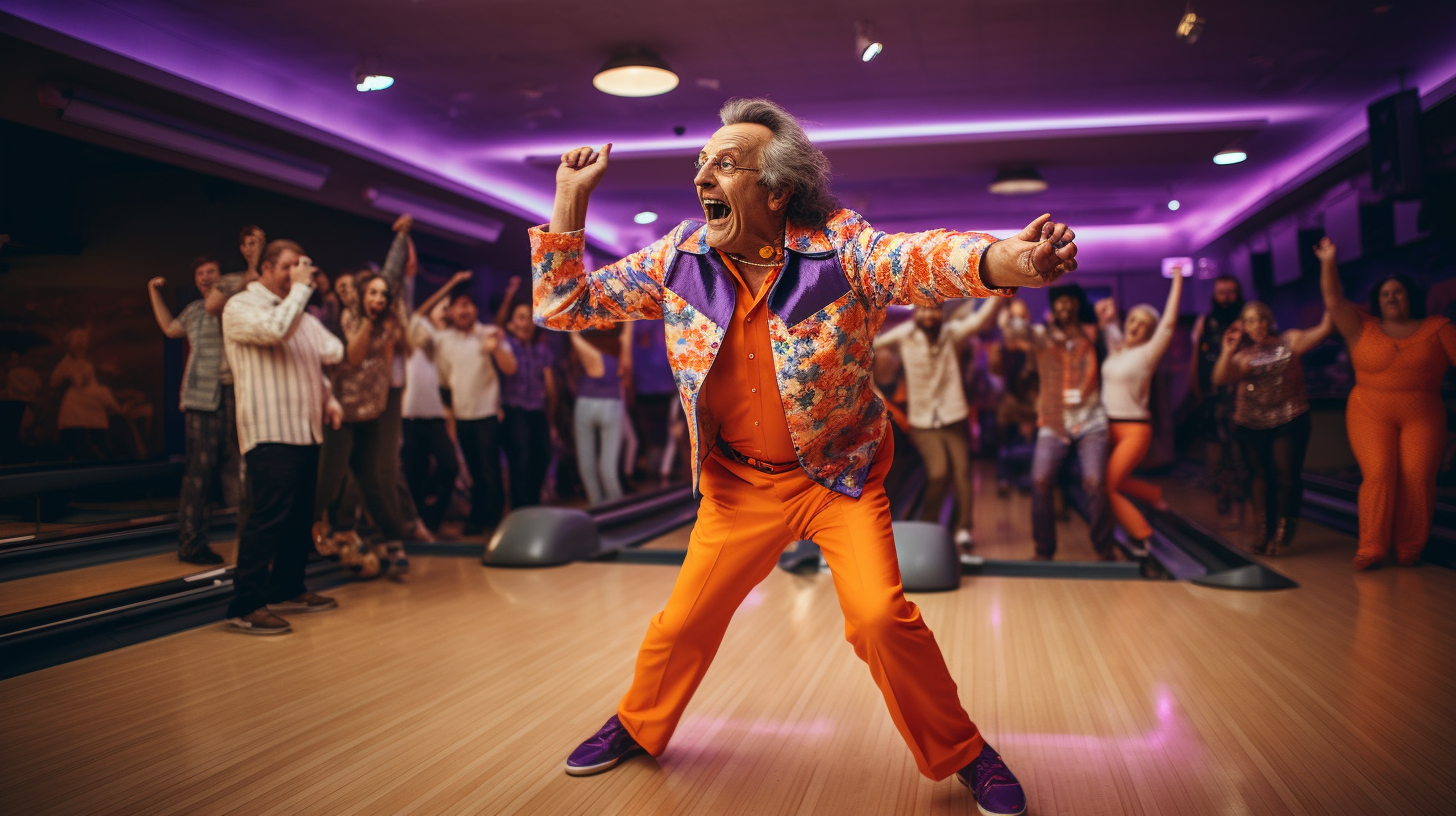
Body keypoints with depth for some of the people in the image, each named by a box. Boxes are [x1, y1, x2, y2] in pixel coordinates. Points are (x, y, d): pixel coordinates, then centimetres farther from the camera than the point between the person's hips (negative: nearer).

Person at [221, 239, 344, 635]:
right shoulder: (240, 306, -4)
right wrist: (301, 288, -13)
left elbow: (331, 353, 19)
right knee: (267, 519, -13)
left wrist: (328, 399, 3)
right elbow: (275, 329, -24)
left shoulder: (301, 313, 21)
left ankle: (287, 590, 23)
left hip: (306, 433, 8)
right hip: (269, 434, -8)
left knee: (300, 517, 12)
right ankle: (245, 606, -10)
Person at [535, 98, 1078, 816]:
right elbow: (563, 305, -1)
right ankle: (638, 724, 40)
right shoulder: (676, 258, -6)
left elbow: (919, 259, -36)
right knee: (685, 620, 9)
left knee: (880, 615, -14)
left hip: (842, 474, -2)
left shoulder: (840, 245, -16)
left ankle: (961, 752, 12)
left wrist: (1006, 261, -58)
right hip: (739, 484, 3)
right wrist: (569, 199, -12)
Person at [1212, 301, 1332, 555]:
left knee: (1285, 475, -6)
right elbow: (1220, 379, -5)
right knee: (1259, 474, 7)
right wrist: (1228, 351, -14)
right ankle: (1262, 531, 14)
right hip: (1251, 425, 3)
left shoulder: (1289, 341, 6)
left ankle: (1282, 532, 8)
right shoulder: (1243, 356, 10)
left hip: (1288, 422, -2)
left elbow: (1324, 330, -6)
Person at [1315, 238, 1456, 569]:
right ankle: (1371, 549, -8)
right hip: (1371, 416, 0)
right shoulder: (1363, 328, 8)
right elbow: (1334, 300, 1)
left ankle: (1409, 548, 0)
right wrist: (1328, 262, -6)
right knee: (1378, 475, -12)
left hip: (1422, 417, 0)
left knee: (1417, 477, -10)